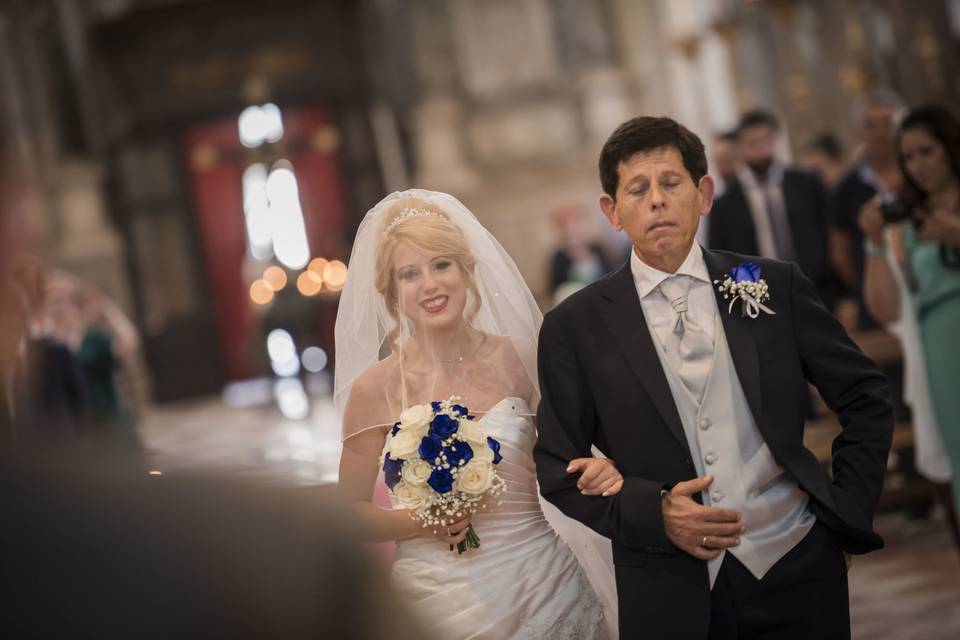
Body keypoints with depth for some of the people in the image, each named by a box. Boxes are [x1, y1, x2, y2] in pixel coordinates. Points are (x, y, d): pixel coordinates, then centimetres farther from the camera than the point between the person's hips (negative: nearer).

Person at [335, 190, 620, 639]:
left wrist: (599, 474, -14)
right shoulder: (376, 387, -6)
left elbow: (566, 462, 8)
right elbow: (350, 514, -1)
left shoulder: (516, 358, -2)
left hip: (544, 582, 2)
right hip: (445, 599, -1)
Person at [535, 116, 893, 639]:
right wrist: (655, 512, -13)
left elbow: (867, 400, 9)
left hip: (797, 573, 1)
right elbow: (558, 468, 0)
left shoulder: (777, 286, 2)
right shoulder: (574, 327, -2)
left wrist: (848, 510, 1)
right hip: (669, 595, -1)